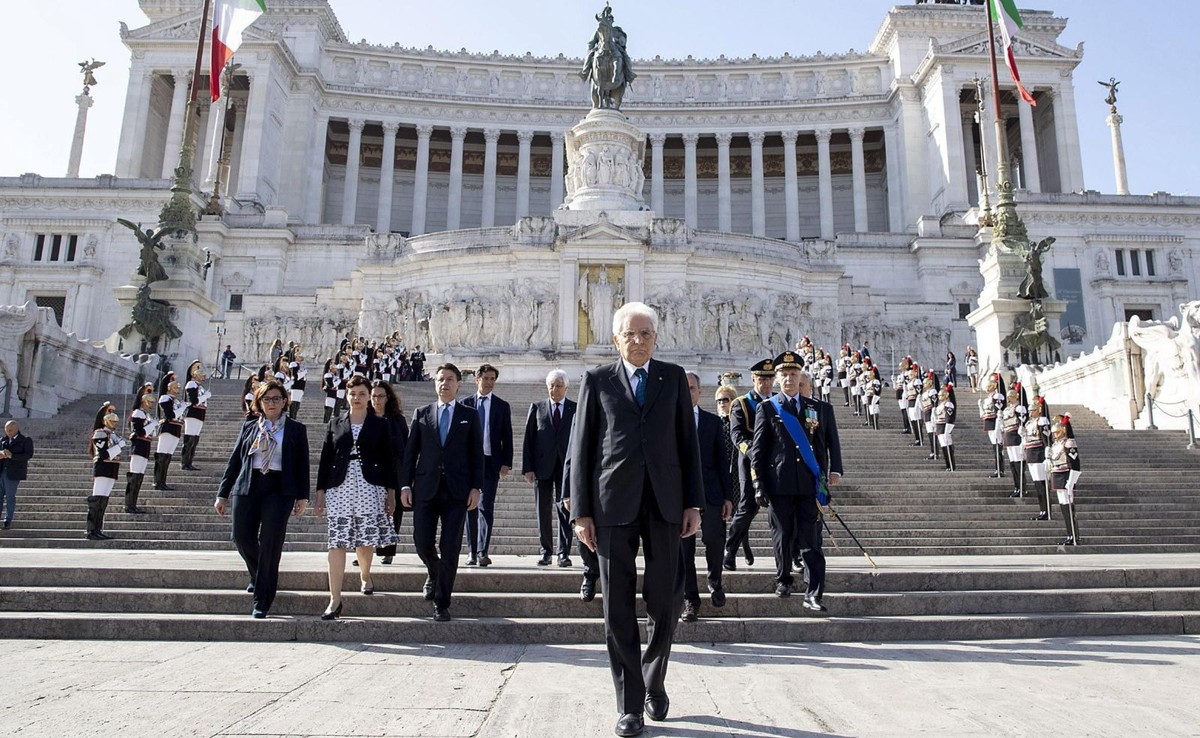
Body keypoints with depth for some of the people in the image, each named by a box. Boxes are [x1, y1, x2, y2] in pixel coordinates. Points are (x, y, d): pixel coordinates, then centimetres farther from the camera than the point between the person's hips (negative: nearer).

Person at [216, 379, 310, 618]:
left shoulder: (296, 429, 8)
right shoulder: (249, 426, 14)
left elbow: (303, 464, 5)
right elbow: (234, 461, 13)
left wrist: (302, 497, -2)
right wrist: (223, 493, 9)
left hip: (279, 490, -3)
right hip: (247, 488, 3)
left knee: (270, 542, -7)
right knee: (242, 537, -1)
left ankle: (262, 601, 1)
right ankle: (257, 576, 31)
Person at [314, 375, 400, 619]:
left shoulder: (380, 425, 6)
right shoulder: (335, 424, 11)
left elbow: (388, 460, 5)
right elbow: (325, 459, 10)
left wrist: (391, 493, 2)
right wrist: (320, 492, 5)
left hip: (370, 487, -1)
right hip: (339, 487, 1)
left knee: (365, 540, 3)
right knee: (337, 543, -4)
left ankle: (365, 575, 35)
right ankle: (335, 600, -2)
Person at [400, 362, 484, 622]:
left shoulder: (469, 416, 8)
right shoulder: (421, 414, 11)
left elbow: (477, 454, 5)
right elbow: (410, 451, 8)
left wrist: (476, 487, -3)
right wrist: (405, 484, 0)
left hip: (457, 489, -1)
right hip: (426, 488, 1)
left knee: (450, 548, -2)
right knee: (422, 542, 1)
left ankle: (441, 603, 10)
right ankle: (433, 574, 35)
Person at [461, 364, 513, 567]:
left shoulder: (502, 406, 8)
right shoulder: (466, 404, 7)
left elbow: (507, 437, 5)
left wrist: (506, 463, -4)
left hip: (491, 462, -1)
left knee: (486, 507, -6)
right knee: (470, 508, 6)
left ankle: (483, 552, -4)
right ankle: (473, 552, 14)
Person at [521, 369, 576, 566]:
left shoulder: (576, 409, 7)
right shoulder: (537, 408, 9)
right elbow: (528, 439, 6)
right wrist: (527, 468, -3)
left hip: (567, 466, -1)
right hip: (542, 466, 1)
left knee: (565, 510, -1)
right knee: (543, 511, 6)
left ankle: (564, 552, 5)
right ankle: (545, 551, 15)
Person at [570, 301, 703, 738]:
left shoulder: (674, 377, 10)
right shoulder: (597, 381, 6)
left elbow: (688, 442, 9)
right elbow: (582, 447, 4)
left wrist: (693, 503, 3)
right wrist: (582, 511, -1)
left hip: (665, 502, 1)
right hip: (614, 502, -1)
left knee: (665, 600, 5)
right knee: (619, 606, 3)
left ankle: (654, 682, 30)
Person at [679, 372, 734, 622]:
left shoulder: (714, 422, 12)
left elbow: (722, 460, 10)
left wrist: (728, 496, 4)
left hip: (709, 492, 0)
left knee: (714, 538, -13)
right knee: (683, 548, 1)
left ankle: (715, 581, 17)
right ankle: (691, 601, 13)